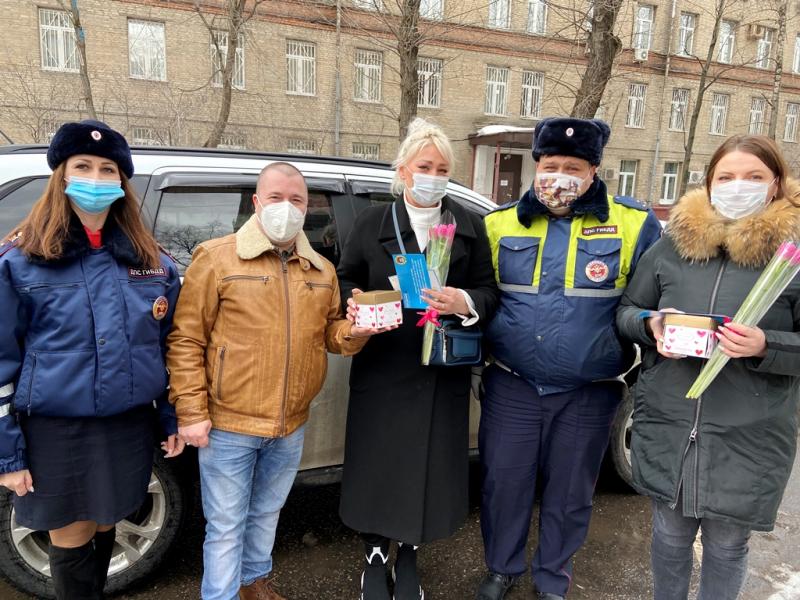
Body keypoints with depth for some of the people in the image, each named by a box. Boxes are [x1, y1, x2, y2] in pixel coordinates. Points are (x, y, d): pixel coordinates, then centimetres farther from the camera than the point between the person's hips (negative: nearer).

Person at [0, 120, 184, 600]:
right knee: (72, 542, 11)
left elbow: (170, 346, 9)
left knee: (105, 531, 20)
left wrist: (174, 418, 8)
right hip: (56, 432, -3)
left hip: (130, 428, 3)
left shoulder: (154, 263, 2)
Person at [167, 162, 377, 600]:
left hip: (290, 427, 5)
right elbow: (185, 341, -9)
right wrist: (191, 412, -12)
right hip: (228, 424, -5)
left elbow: (329, 332, 12)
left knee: (266, 513, 25)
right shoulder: (216, 258, -9)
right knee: (226, 525, 9)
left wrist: (354, 332, -11)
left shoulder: (321, 270, 6)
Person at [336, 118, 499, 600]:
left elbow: (490, 292, 3)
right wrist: (360, 302, -14)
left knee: (429, 465, 10)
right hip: (382, 368, -1)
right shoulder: (372, 222, 4)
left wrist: (465, 302, -18)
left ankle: (409, 559, 34)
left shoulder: (470, 225, 6)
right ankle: (376, 558, 32)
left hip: (443, 370, 1)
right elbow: (345, 281, 7)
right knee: (380, 464, 7)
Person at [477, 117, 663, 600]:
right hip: (511, 387, 1)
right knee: (503, 484, 12)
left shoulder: (634, 225, -5)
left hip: (589, 394, -1)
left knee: (569, 493, 16)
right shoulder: (500, 223, 1)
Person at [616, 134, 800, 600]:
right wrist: (651, 326, -11)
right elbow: (626, 311, 9)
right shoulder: (672, 244, 3)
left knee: (727, 546, 15)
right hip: (666, 427, 3)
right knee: (671, 535, 20)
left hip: (749, 438, -2)